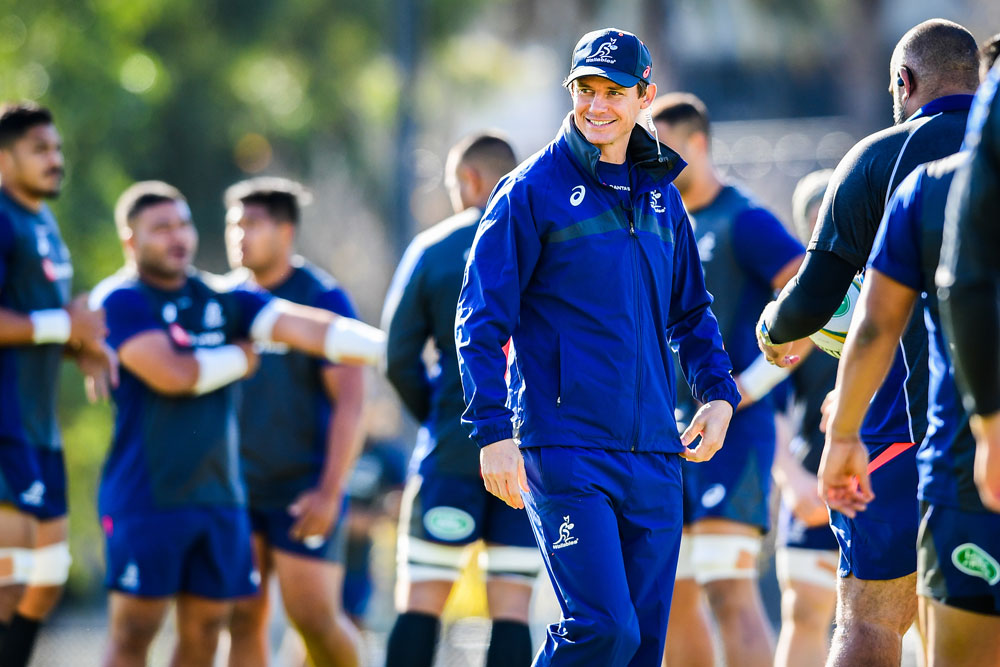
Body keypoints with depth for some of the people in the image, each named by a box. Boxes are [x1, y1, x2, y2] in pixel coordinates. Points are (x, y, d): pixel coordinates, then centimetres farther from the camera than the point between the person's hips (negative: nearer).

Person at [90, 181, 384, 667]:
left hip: (220, 495, 6)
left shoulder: (220, 299, 11)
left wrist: (390, 347, -13)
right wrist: (240, 360, -2)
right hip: (146, 496, -6)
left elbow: (307, 328, 0)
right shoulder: (121, 300, -8)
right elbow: (172, 374, -20)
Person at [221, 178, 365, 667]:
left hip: (304, 491, -5)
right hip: (238, 488, 5)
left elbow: (350, 401, -12)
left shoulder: (322, 298, -8)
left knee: (313, 617, -7)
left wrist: (329, 491, -18)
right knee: (243, 618, -1)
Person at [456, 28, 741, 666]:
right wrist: (494, 431, -13)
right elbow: (481, 321, -4)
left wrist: (718, 393, 10)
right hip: (566, 448, -6)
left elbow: (691, 311, 26)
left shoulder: (661, 196, 15)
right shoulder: (531, 191, -2)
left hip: (654, 451, 6)